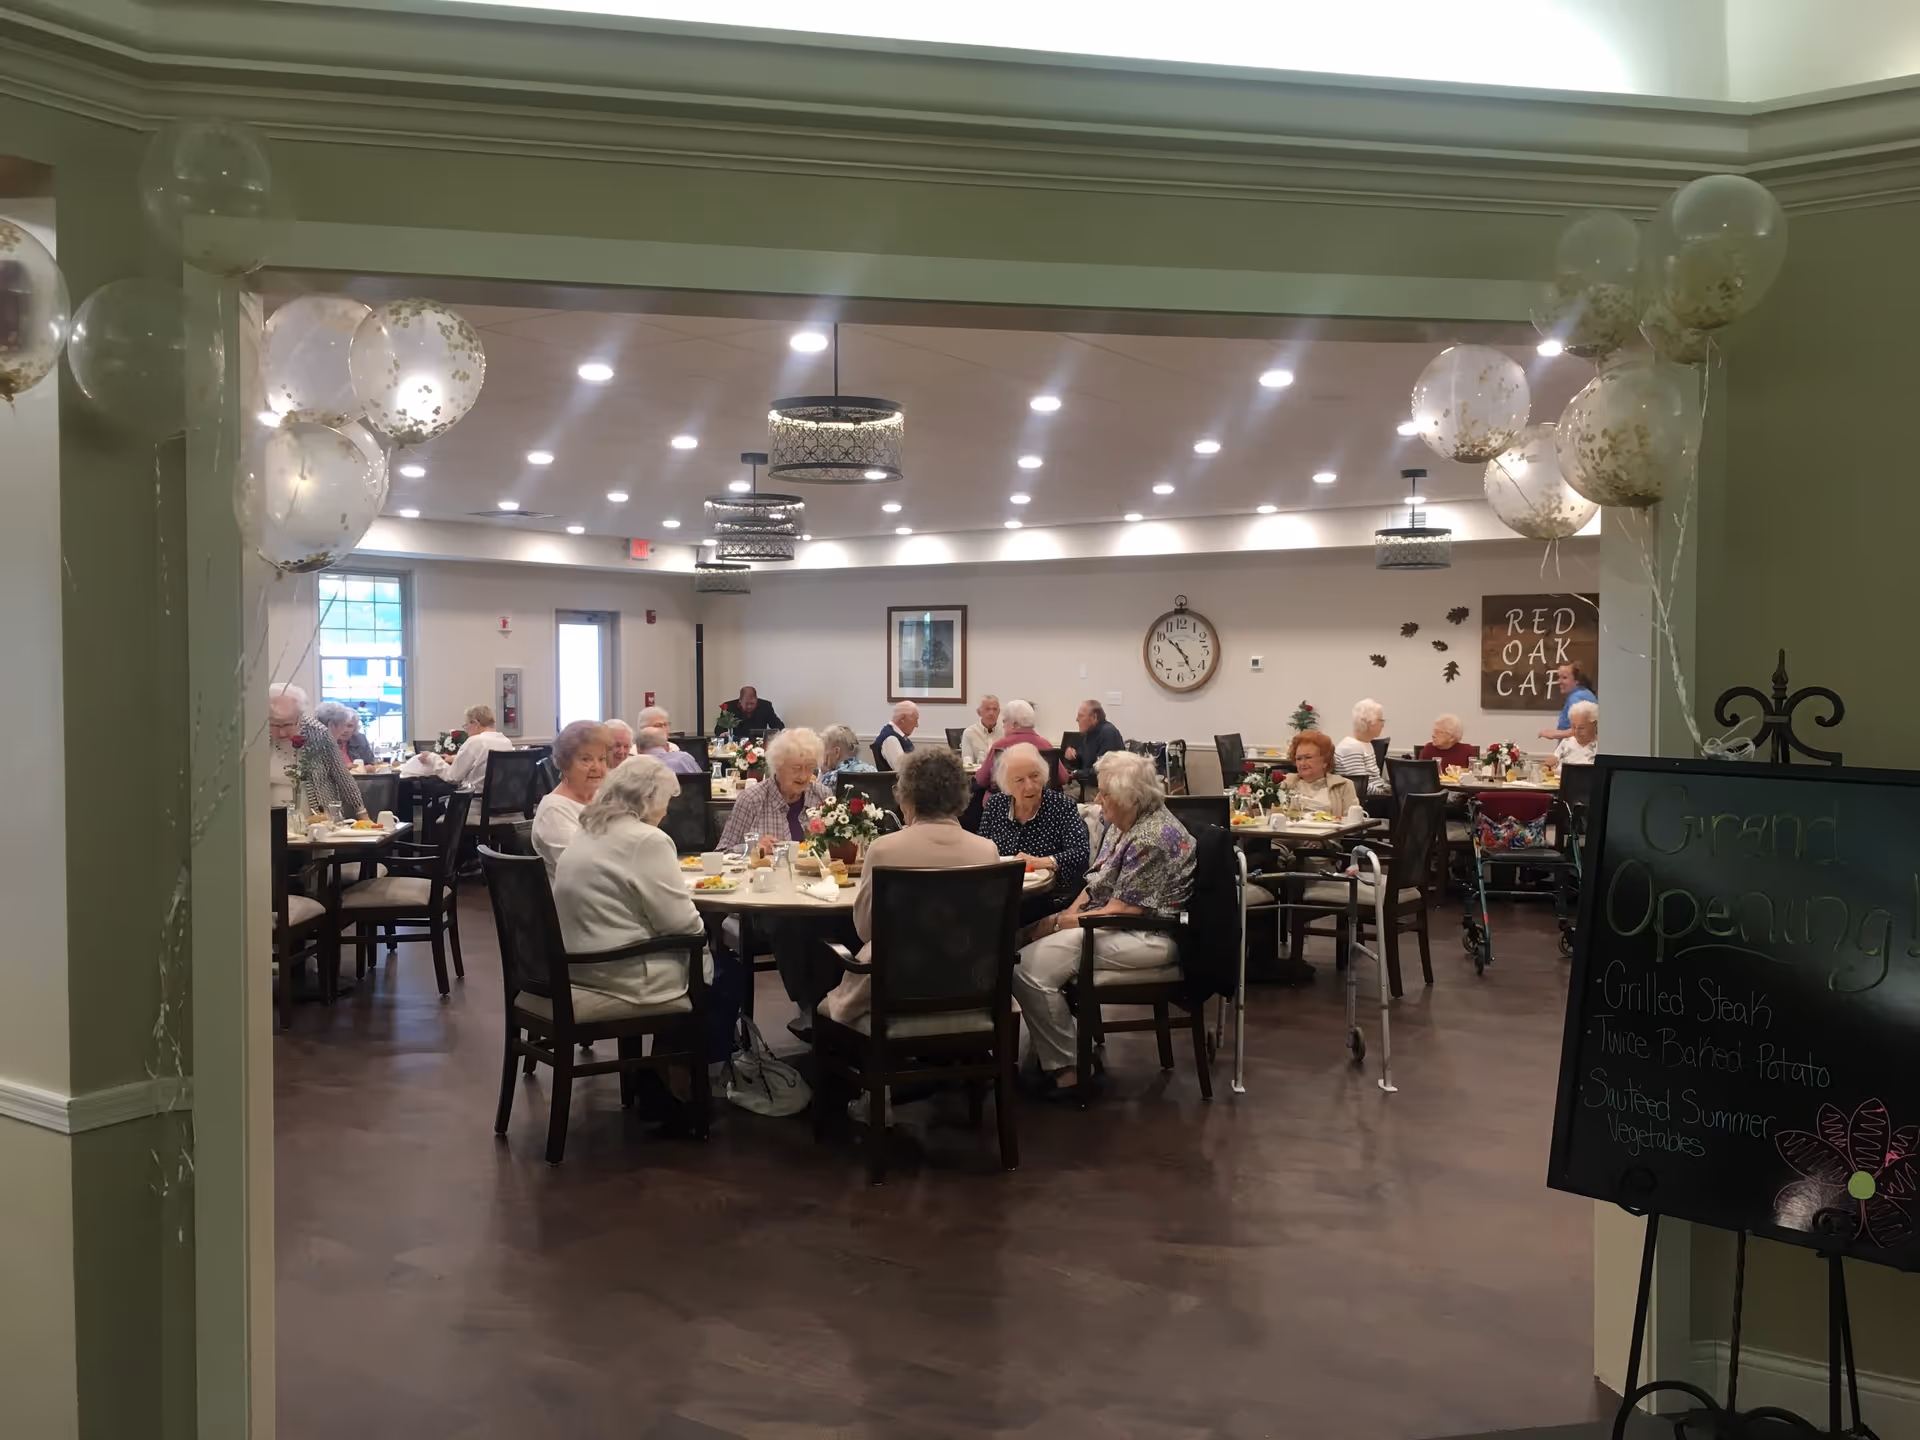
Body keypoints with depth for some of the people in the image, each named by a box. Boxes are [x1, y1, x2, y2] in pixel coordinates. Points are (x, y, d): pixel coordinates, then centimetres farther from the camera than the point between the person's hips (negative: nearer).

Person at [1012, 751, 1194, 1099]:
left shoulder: (1151, 839, -21)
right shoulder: (1123, 825, 11)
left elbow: (1120, 912, -22)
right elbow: (1097, 884, 14)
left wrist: (1060, 923, -12)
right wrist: (1065, 915, -4)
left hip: (1149, 937, -11)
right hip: (1118, 925, 11)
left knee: (1028, 968, -21)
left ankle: (1063, 1070, -7)